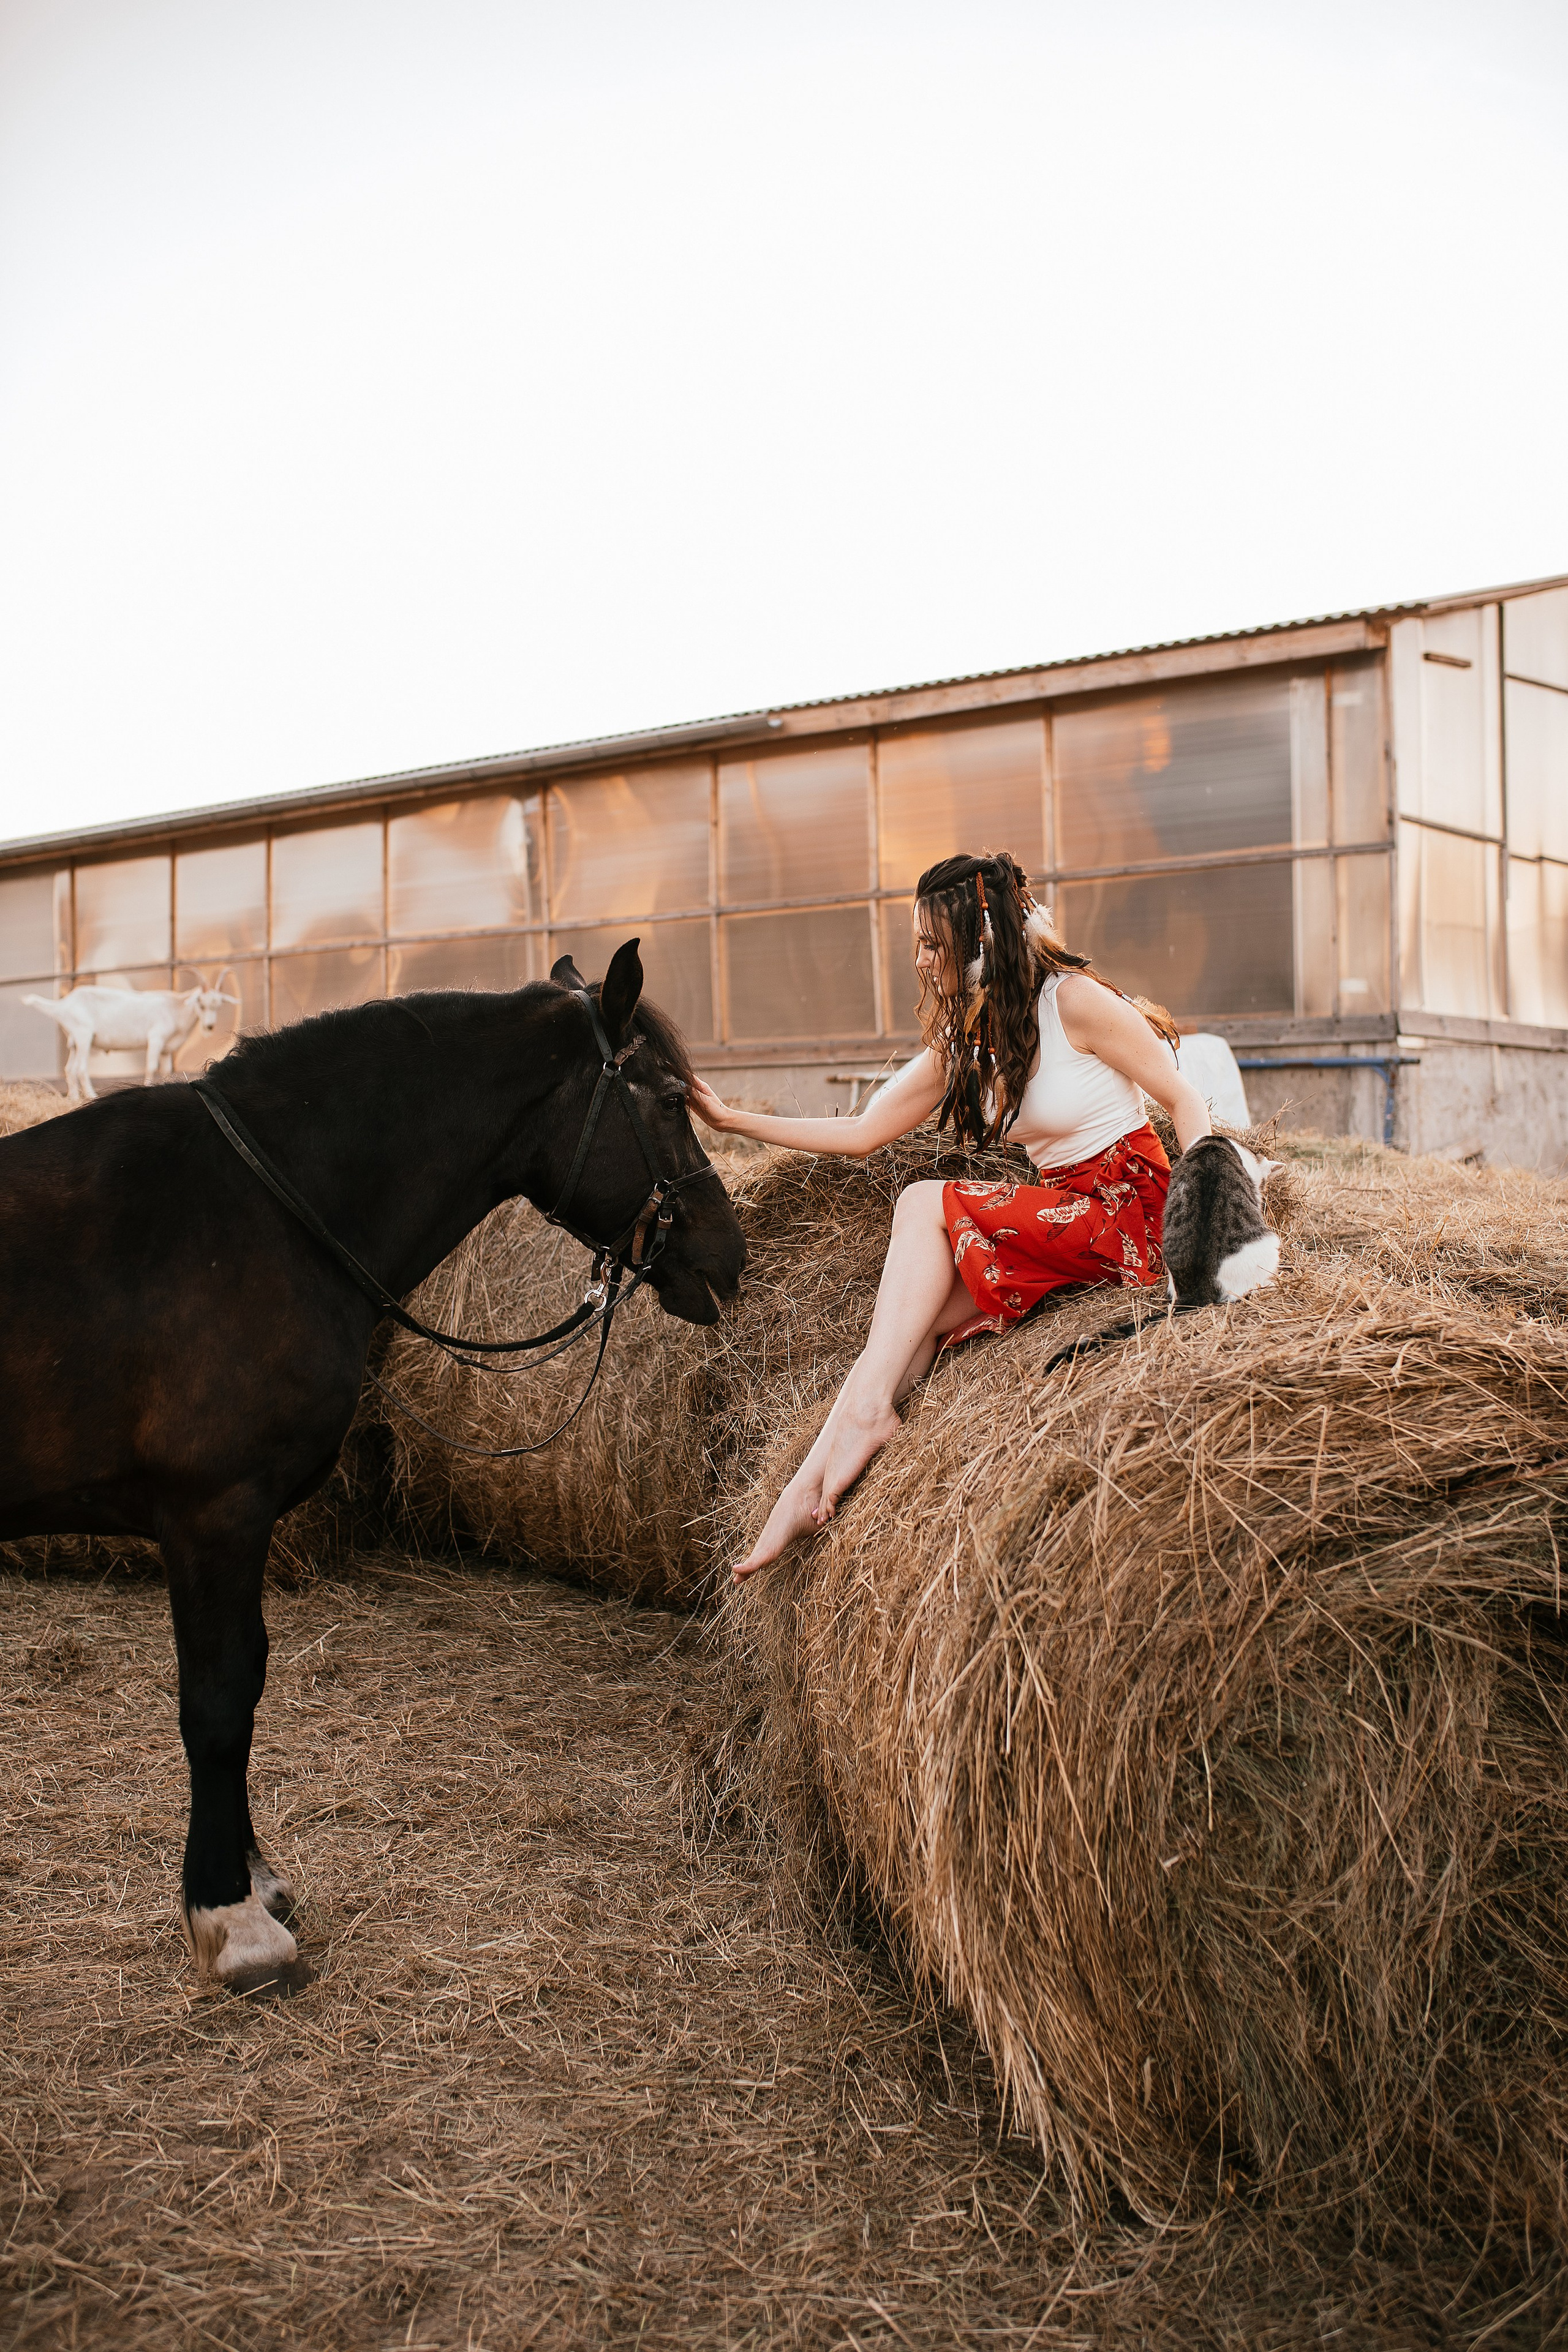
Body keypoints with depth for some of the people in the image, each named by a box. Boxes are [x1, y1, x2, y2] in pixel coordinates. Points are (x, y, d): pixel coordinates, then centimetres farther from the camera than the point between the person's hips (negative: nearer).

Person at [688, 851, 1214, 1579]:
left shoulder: (1075, 1002, -12)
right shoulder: (961, 1041, 10)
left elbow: (1186, 1101, -9)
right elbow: (861, 1134, 10)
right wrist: (733, 1120, 6)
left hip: (1129, 1208, -7)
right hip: (1059, 1208, 7)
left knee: (925, 1204, -20)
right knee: (916, 1311, -16)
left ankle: (868, 1408, -19)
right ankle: (816, 1479, -22)